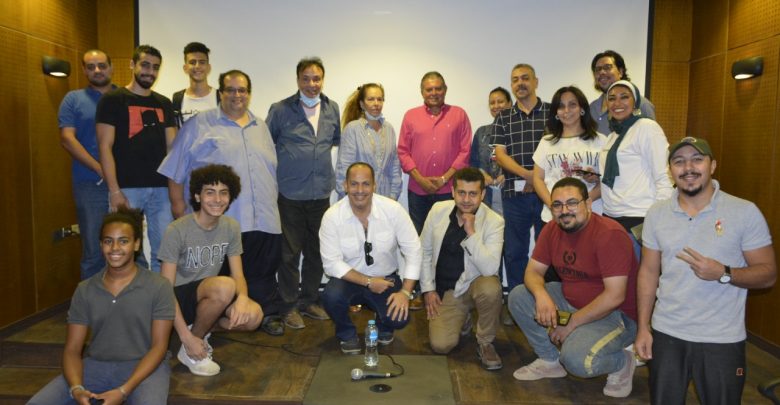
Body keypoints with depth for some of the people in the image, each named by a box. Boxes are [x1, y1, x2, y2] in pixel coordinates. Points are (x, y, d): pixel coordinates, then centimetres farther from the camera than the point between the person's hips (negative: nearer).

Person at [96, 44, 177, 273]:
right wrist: (114, 191, -11)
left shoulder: (163, 103, 15)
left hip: (161, 188, 4)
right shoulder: (113, 100, 3)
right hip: (127, 188, -3)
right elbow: (105, 147, -3)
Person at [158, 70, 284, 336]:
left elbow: (272, 168, 20)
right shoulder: (200, 125, 3)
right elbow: (175, 171, 2)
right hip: (219, 221, -4)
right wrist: (178, 205, -2)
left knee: (263, 271, 8)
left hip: (262, 219, 4)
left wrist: (272, 202, 14)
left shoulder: (261, 127, 18)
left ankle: (269, 314, 22)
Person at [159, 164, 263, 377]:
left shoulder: (231, 227, -3)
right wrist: (186, 337, -22)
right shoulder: (177, 231, -18)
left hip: (208, 296, 5)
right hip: (180, 297, -5)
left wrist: (242, 298, -27)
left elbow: (238, 276, -2)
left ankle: (200, 325, 6)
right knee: (224, 286, -35)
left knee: (253, 315, -24)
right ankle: (188, 350, -11)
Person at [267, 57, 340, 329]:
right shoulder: (280, 110, -4)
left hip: (321, 192, 4)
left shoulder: (332, 109, 8)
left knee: (316, 250, 13)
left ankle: (310, 300, 29)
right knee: (290, 253, 3)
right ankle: (290, 305, 18)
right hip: (290, 193, -4)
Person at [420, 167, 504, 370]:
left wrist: (471, 233, -32)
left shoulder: (494, 221, -16)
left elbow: (490, 269, -27)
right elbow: (425, 251, 4)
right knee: (441, 345, -15)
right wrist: (428, 289, 0)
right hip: (444, 290, 2)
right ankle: (463, 318, 21)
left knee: (490, 288, -37)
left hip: (474, 284, -2)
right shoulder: (438, 210, -7)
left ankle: (485, 342, -8)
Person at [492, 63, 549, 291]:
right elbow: (500, 155, 2)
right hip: (514, 195, 2)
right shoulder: (503, 118, 11)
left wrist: (537, 180, -11)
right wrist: (527, 174, -14)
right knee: (514, 252, 8)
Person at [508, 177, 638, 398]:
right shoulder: (552, 230, -2)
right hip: (571, 301, 7)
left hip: (615, 314, -7)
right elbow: (533, 271, 0)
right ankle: (550, 360, 11)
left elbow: (614, 296, -27)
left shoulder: (610, 234, -24)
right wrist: (541, 295, -24)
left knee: (576, 359, -31)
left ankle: (622, 362, 5)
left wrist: (571, 323, -22)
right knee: (518, 297, -5)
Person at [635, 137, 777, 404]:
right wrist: (643, 328, 1)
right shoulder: (657, 213, 0)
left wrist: (723, 273, -24)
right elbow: (649, 272, 4)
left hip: (722, 340, -2)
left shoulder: (745, 212, -8)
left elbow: (768, 274, -5)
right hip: (665, 334, 2)